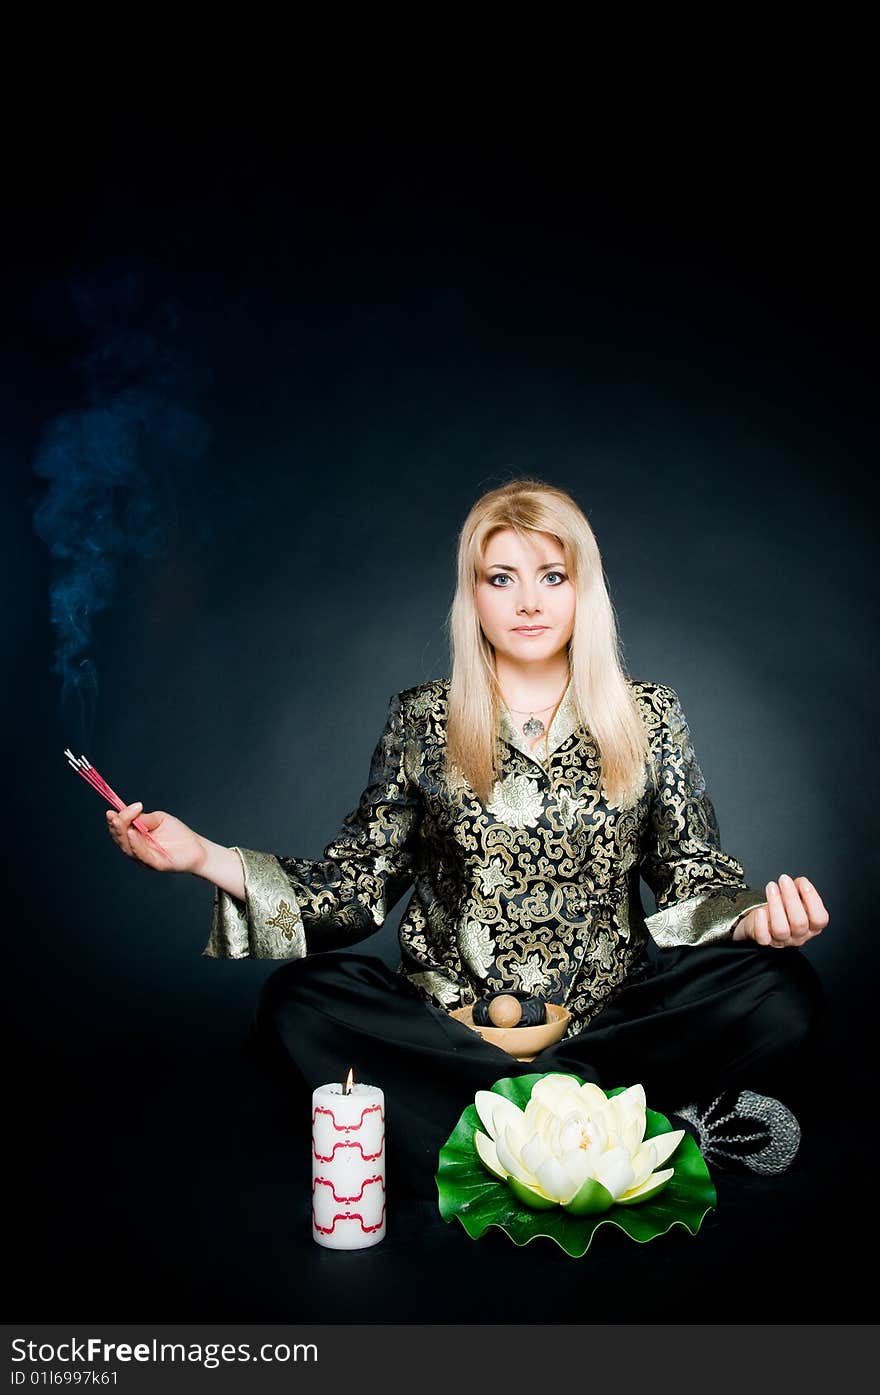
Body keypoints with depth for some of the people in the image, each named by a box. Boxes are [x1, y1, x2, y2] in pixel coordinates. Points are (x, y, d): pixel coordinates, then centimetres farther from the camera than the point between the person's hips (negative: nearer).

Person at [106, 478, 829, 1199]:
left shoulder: (649, 716, 6)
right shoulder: (422, 719, 5)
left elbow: (695, 874, 6)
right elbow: (360, 881, 3)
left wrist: (756, 916, -17)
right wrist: (204, 856, -9)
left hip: (610, 1014, 0)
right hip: (447, 1022, 1)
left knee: (783, 988, -25)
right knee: (300, 1003, -29)